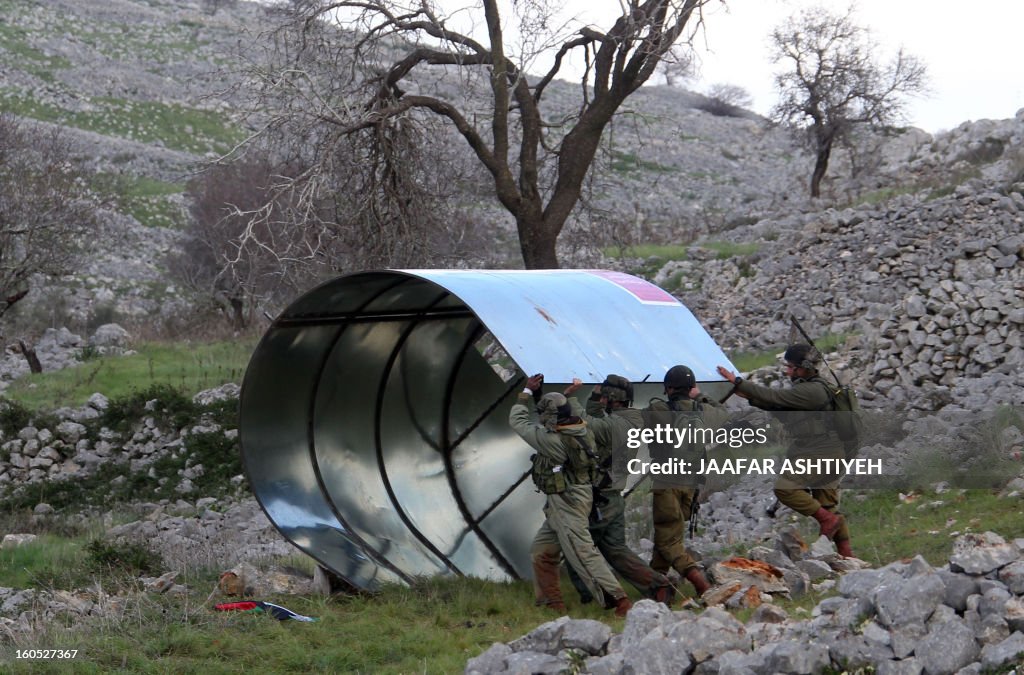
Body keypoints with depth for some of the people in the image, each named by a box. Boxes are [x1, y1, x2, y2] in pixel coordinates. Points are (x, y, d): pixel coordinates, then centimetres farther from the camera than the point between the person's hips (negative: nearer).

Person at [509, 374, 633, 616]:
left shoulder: (551, 440, -21)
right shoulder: (582, 430, 0)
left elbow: (517, 421, -9)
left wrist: (527, 391, 2)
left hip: (566, 503, -10)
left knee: (583, 554, -12)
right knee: (541, 551, 17)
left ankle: (618, 599, -16)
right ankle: (551, 603, 21)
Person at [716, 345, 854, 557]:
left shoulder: (811, 391, -17)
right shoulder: (807, 389, 17)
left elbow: (774, 397, -20)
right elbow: (778, 408, 17)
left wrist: (738, 382, -17)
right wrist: (750, 397, 5)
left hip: (818, 455, -11)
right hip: (827, 455, 11)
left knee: (784, 487, -14)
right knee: (827, 505, 11)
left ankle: (828, 520, -8)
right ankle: (846, 553, 14)